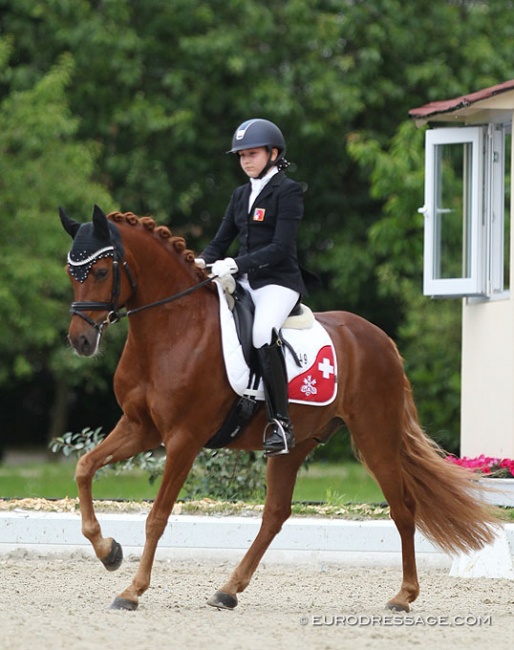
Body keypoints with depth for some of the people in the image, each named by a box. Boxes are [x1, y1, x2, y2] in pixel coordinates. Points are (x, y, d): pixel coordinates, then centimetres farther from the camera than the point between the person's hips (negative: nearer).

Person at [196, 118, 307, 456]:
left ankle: (281, 424, -31)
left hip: (278, 282, -8)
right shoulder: (241, 194, 17)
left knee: (263, 332, -34)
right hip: (244, 283, 8)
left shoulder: (288, 192, -5)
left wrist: (235, 264, -24)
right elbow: (221, 241, 17)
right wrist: (203, 262, -5)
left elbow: (281, 248, -16)